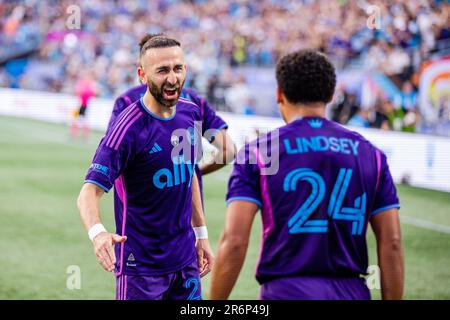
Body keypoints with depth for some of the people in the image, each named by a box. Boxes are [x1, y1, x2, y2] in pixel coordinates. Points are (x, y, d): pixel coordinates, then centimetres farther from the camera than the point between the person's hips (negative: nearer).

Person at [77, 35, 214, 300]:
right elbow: (90, 191, -24)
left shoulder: (190, 113, 2)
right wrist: (97, 232, -44)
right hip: (140, 265, -6)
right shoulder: (129, 128, -19)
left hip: (186, 258, 6)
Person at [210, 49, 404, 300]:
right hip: (351, 292, 3)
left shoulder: (257, 153, 0)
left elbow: (234, 241, -9)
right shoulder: (370, 154, 8)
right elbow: (392, 243, 5)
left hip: (285, 292, -3)